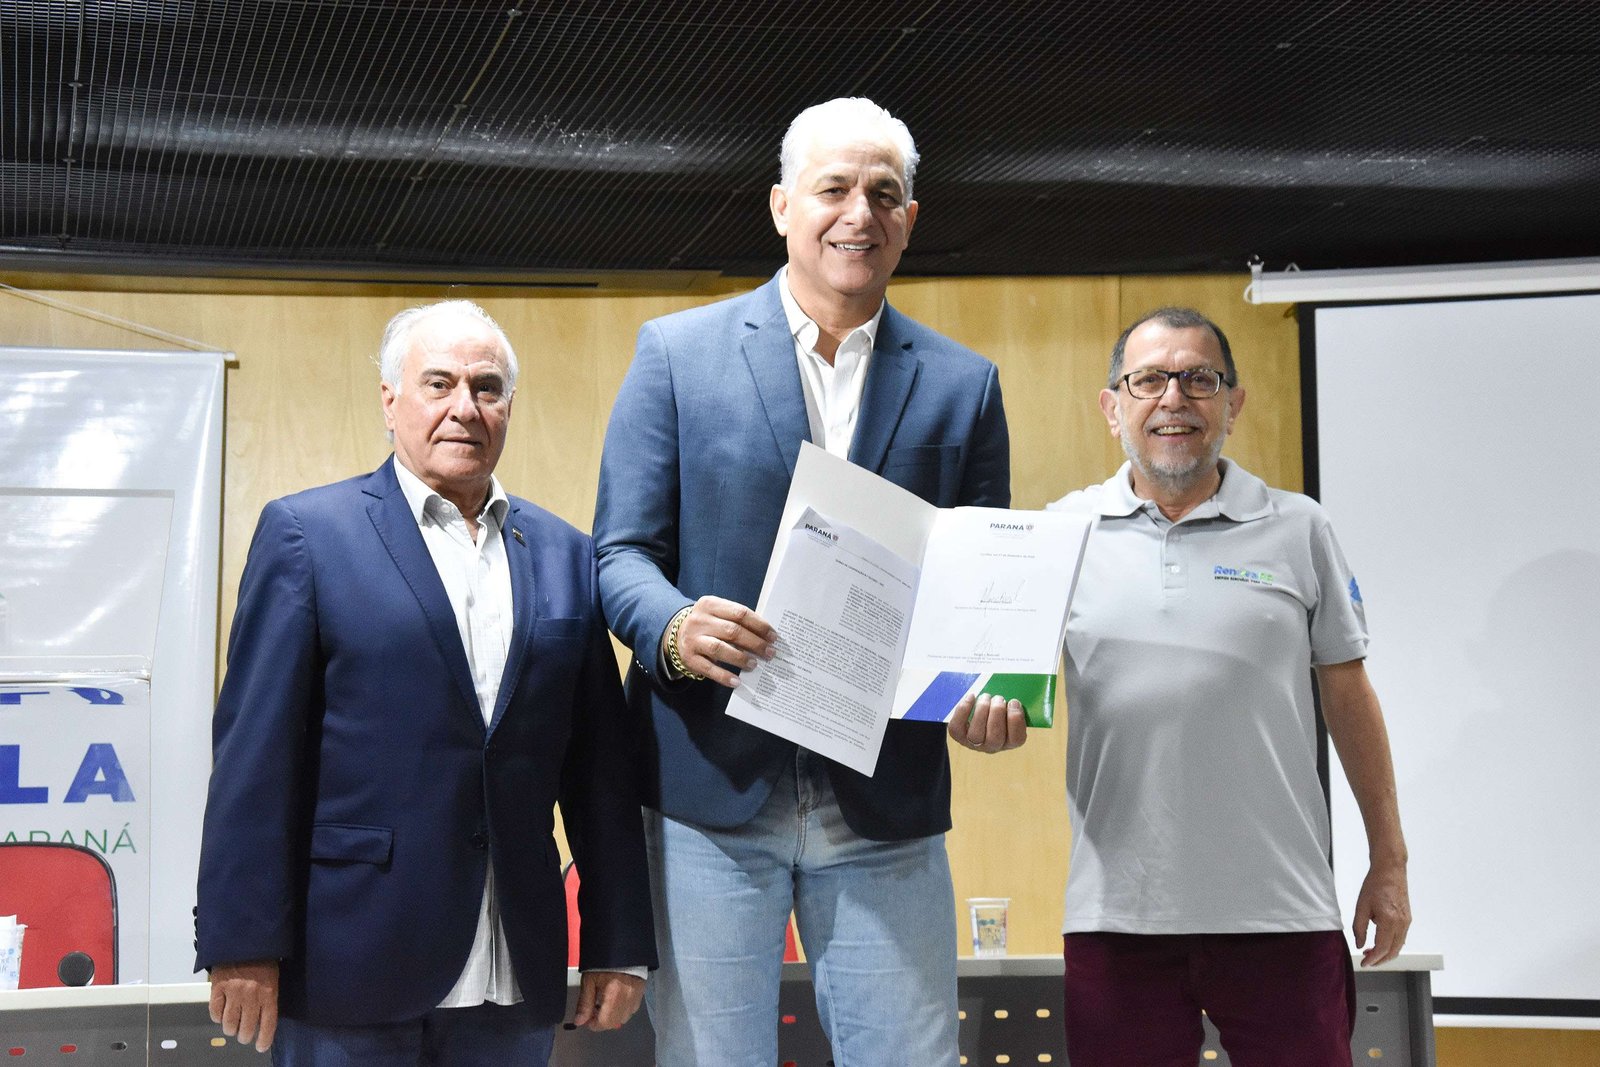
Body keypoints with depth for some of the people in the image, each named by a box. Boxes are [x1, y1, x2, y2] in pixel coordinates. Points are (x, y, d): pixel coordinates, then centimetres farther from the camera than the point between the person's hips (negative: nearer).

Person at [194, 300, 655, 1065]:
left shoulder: (565, 556, 10)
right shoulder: (307, 533, 0)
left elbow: (600, 766, 9)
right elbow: (257, 751, -5)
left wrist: (619, 944, 7)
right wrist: (242, 942, -10)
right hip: (350, 972, -3)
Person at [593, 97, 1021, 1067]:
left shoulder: (963, 385, 11)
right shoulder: (677, 352, 5)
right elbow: (621, 550, 2)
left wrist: (993, 695, -10)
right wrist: (675, 629, -20)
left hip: (887, 805, 2)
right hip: (713, 789, -1)